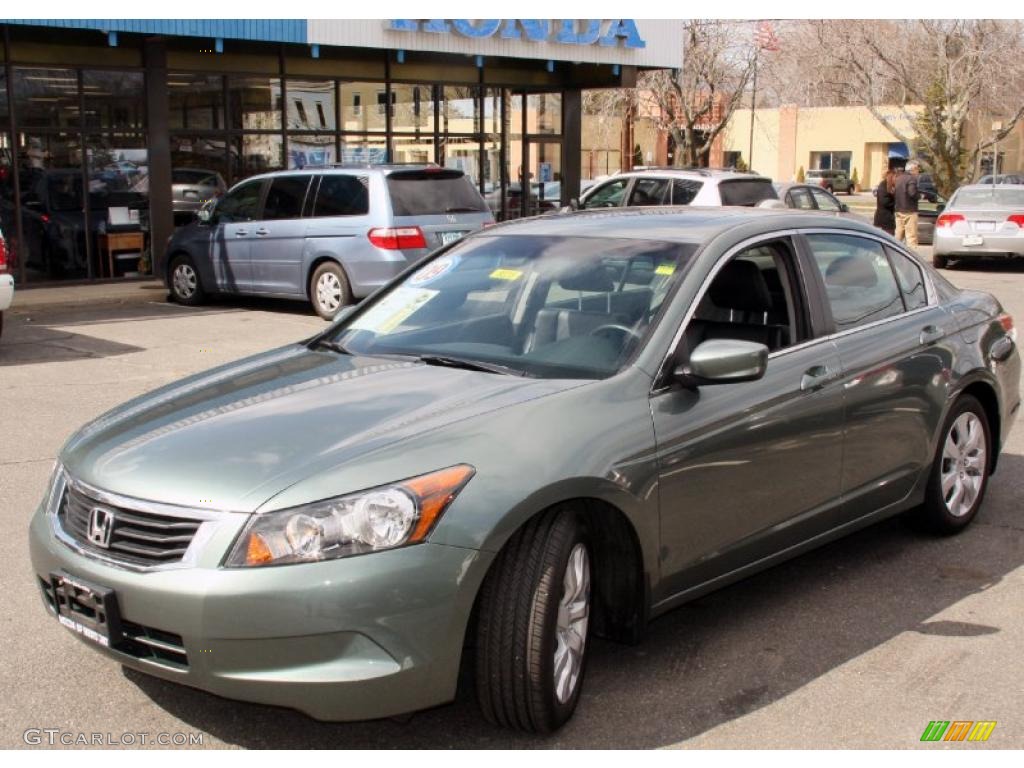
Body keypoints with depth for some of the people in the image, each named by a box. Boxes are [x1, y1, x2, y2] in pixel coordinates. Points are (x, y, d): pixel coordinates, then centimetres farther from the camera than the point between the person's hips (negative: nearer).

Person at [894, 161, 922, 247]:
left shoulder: (898, 178, 12)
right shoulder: (912, 178, -11)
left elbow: (893, 193, 10)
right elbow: (912, 193, -23)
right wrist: (919, 195, -6)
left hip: (898, 211, 8)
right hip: (909, 211, -8)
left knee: (898, 237, 14)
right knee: (911, 237, -6)